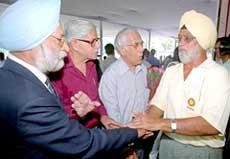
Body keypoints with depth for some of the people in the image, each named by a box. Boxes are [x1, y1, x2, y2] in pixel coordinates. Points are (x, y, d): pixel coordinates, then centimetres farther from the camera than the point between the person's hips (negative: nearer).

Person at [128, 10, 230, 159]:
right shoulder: (170, 71, 3)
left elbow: (212, 124, -25)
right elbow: (158, 106, -2)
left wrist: (162, 123, -31)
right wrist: (145, 121, -22)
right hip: (168, 144, 4)